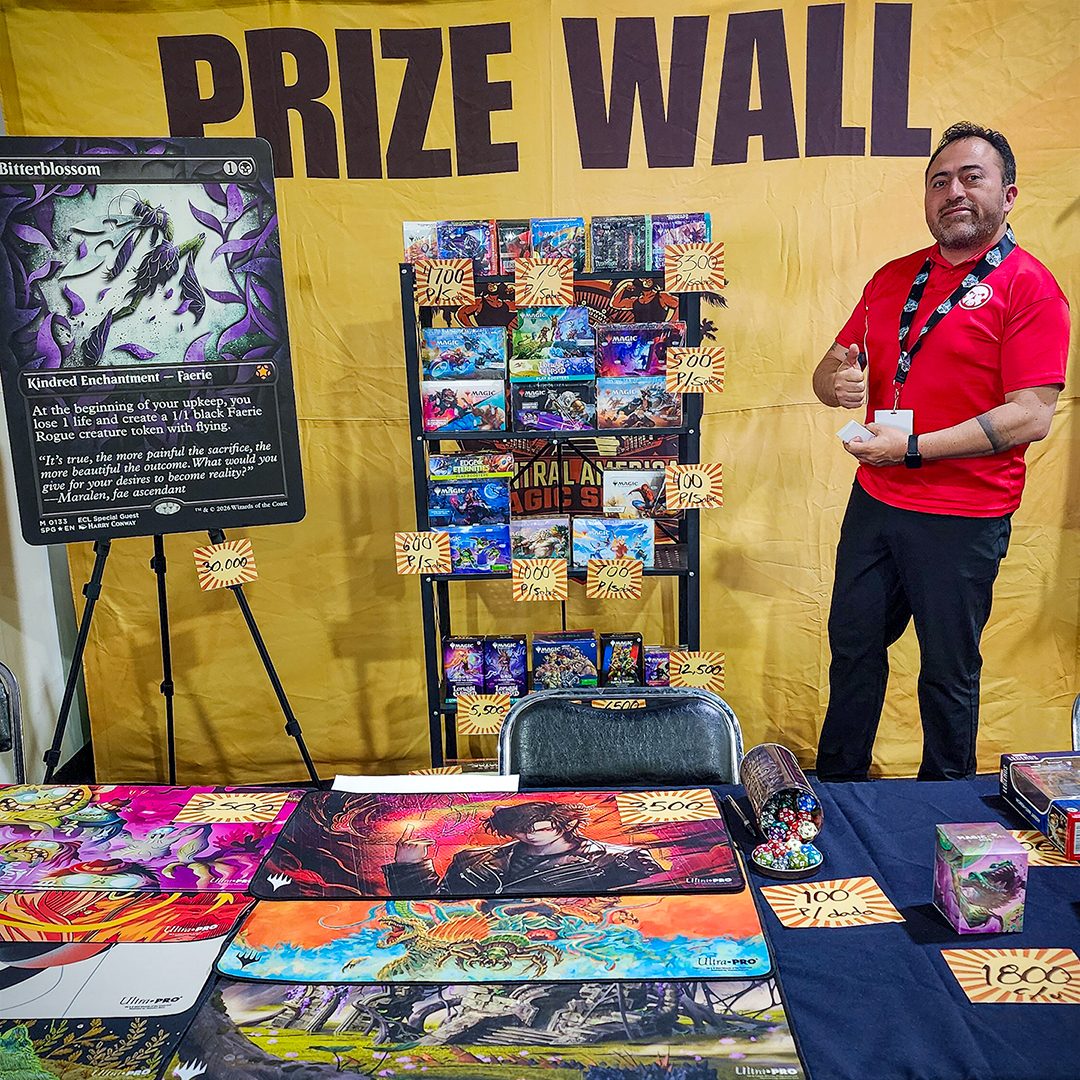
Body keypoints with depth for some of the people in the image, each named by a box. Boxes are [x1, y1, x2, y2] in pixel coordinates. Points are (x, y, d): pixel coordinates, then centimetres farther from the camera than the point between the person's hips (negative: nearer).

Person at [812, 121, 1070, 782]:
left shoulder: (1029, 286, -8)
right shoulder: (893, 278, 11)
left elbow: (1032, 417, -17)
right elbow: (834, 370, 15)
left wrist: (913, 448, -20)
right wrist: (837, 381, -10)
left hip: (964, 519, -6)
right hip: (875, 500, 6)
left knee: (948, 671, 9)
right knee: (854, 648, 16)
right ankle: (837, 786, 35)